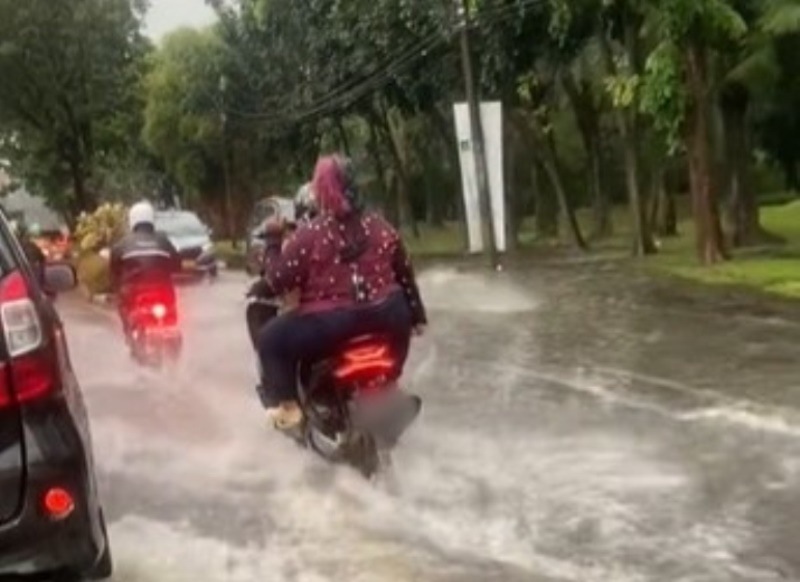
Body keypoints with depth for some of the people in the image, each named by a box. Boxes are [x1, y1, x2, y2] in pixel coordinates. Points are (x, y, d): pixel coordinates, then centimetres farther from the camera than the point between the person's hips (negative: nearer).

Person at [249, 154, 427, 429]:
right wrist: (416, 314, 25)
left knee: (271, 339, 12)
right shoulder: (381, 227, 5)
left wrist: (273, 239, 5)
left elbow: (277, 281, -9)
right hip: (385, 315, 5)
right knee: (398, 313, 40)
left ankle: (286, 406, 6)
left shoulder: (309, 233, -11)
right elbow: (404, 273, 13)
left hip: (330, 323, -5)